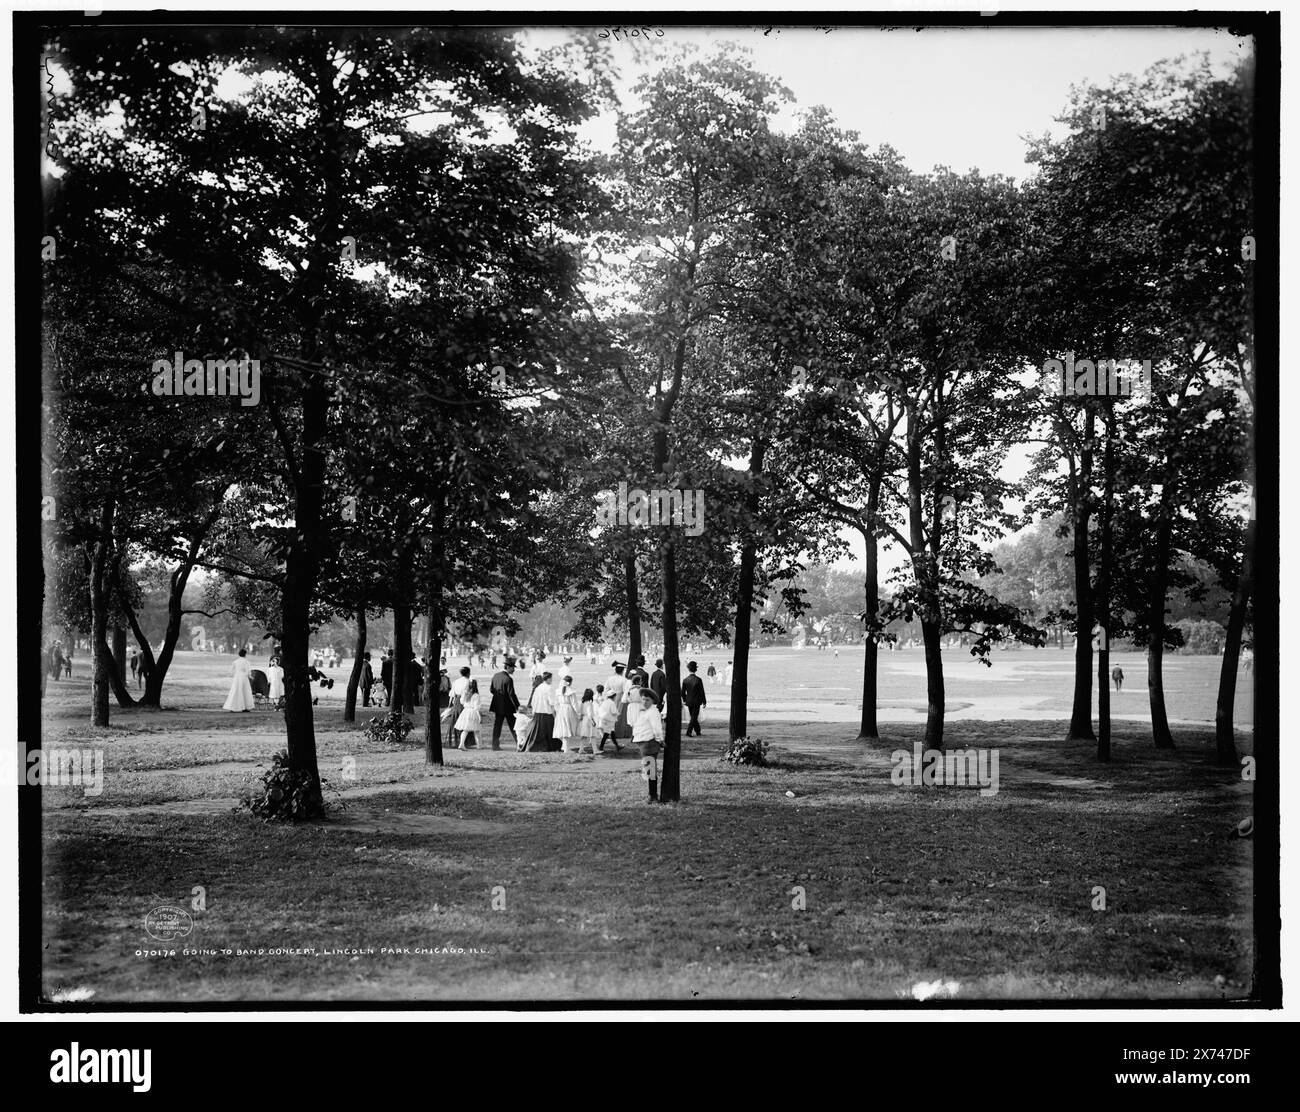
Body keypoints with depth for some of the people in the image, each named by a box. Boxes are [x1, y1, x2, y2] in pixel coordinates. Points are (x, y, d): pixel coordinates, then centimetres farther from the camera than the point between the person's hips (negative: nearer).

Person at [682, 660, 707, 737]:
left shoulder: (685, 680, -4)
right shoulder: (698, 680, -15)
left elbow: (683, 692, 2)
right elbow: (702, 692, -10)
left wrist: (684, 700, 18)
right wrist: (704, 701, 1)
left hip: (689, 702, 4)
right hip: (696, 701, -4)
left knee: (693, 717, 16)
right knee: (694, 718, 2)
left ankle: (698, 732, 24)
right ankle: (688, 732, -6)